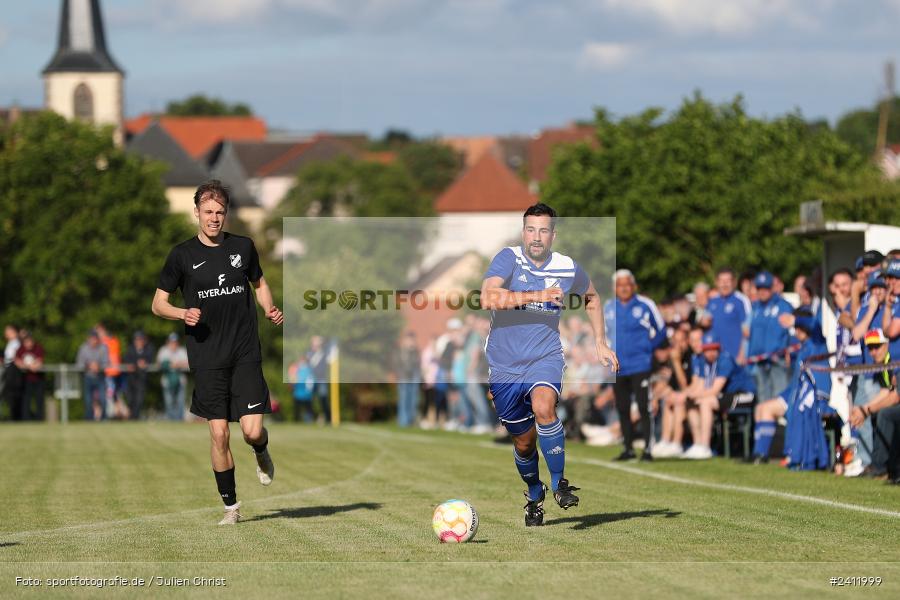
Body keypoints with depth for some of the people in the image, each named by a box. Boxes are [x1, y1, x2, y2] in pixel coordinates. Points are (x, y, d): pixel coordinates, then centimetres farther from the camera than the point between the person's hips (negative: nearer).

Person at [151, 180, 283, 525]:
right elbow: (158, 304, 5)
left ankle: (262, 453, 28)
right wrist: (183, 313, -14)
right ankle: (231, 506, 10)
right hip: (207, 359, -1)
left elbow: (259, 282, 24)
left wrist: (270, 311, 5)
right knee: (218, 434, -3)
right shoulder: (183, 255, 0)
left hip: (246, 354, 1)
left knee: (252, 430, -10)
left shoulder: (243, 247, 6)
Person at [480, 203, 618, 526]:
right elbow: (488, 298, -30)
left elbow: (592, 298, 22)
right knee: (523, 441, 10)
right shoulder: (508, 259, -11)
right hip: (505, 364, 0)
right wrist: (537, 295, -33)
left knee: (543, 406, -33)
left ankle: (559, 481, -16)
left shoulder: (569, 269, -2)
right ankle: (534, 495, 40)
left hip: (545, 357, 0)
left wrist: (600, 342, 18)